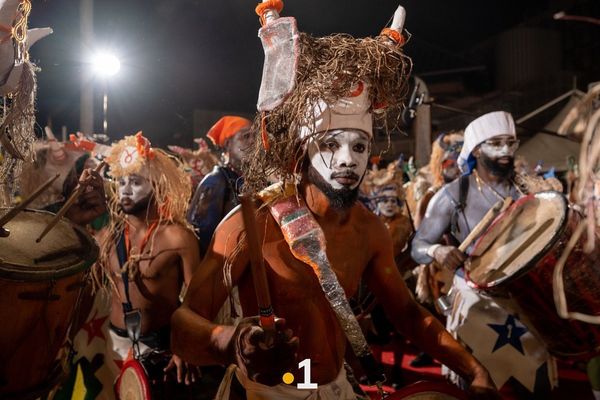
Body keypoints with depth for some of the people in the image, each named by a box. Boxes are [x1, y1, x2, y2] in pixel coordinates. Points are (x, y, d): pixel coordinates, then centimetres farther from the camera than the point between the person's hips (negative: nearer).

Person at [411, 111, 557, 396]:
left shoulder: (524, 193, 6)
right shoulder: (453, 195, -6)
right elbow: (418, 247, -6)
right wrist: (437, 251, -27)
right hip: (477, 304, -4)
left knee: (537, 385, 9)